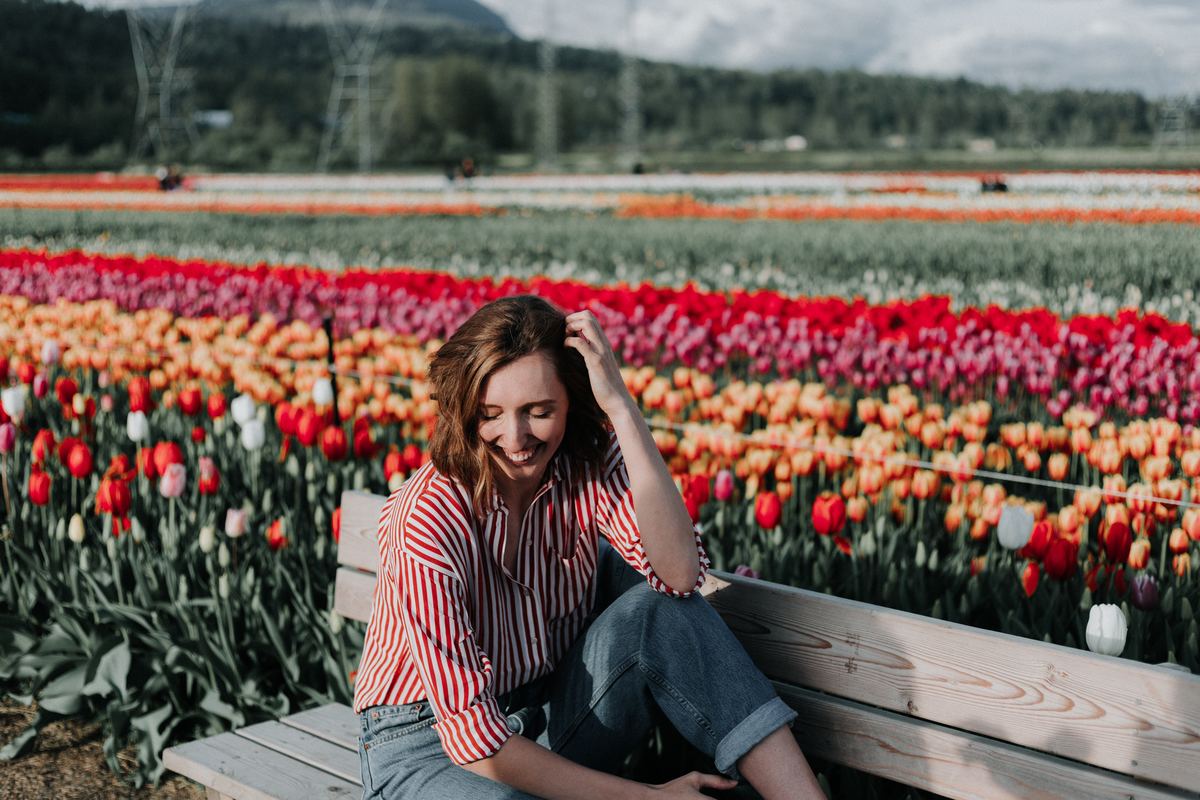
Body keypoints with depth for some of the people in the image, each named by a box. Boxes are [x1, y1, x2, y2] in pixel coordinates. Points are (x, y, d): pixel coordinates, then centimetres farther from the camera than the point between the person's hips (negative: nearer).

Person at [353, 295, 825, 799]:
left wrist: (621, 406, -32)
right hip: (427, 748, -4)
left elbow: (679, 574, -29)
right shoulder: (429, 519, -26)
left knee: (656, 610, -23)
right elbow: (474, 737, -27)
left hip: (549, 719, 5)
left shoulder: (589, 461, -10)